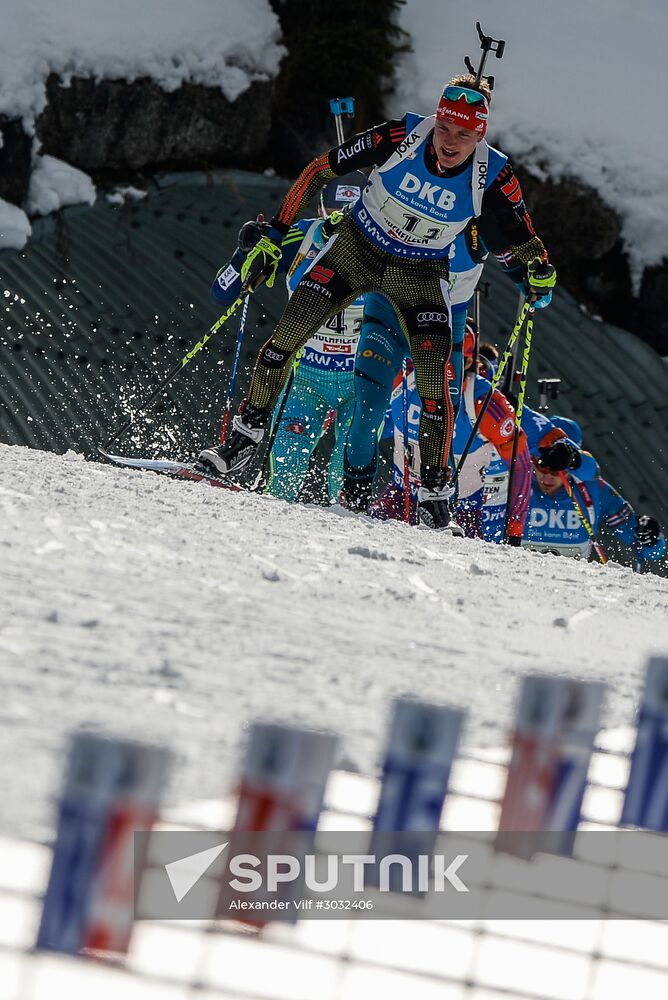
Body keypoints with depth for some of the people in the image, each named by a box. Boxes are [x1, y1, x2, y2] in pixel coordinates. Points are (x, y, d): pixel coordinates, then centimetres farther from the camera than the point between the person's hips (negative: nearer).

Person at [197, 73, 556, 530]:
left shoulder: (493, 177, -21)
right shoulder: (403, 136, -24)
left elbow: (523, 241, -5)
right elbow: (320, 170, -13)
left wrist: (540, 271, -26)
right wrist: (274, 237, -12)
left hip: (421, 273, 0)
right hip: (357, 247, 0)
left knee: (434, 380, -14)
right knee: (288, 334, -12)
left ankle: (435, 492, -3)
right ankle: (245, 438, 3)